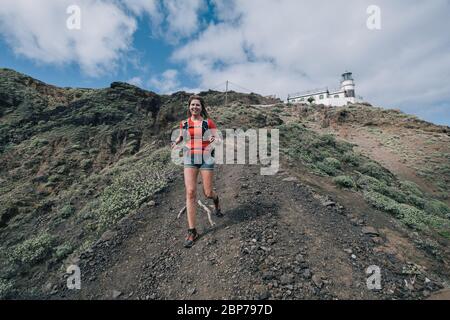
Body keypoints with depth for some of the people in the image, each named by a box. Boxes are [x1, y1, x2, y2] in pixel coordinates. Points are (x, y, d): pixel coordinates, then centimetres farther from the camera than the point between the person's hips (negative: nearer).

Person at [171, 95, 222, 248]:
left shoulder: (209, 122, -1)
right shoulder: (184, 123, 7)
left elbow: (217, 138, 1)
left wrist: (213, 140, -23)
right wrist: (176, 142, 0)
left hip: (206, 159, -1)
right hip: (190, 160, 2)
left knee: (207, 193, 1)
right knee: (190, 192, -9)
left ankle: (215, 200, 43)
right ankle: (192, 231, 1)